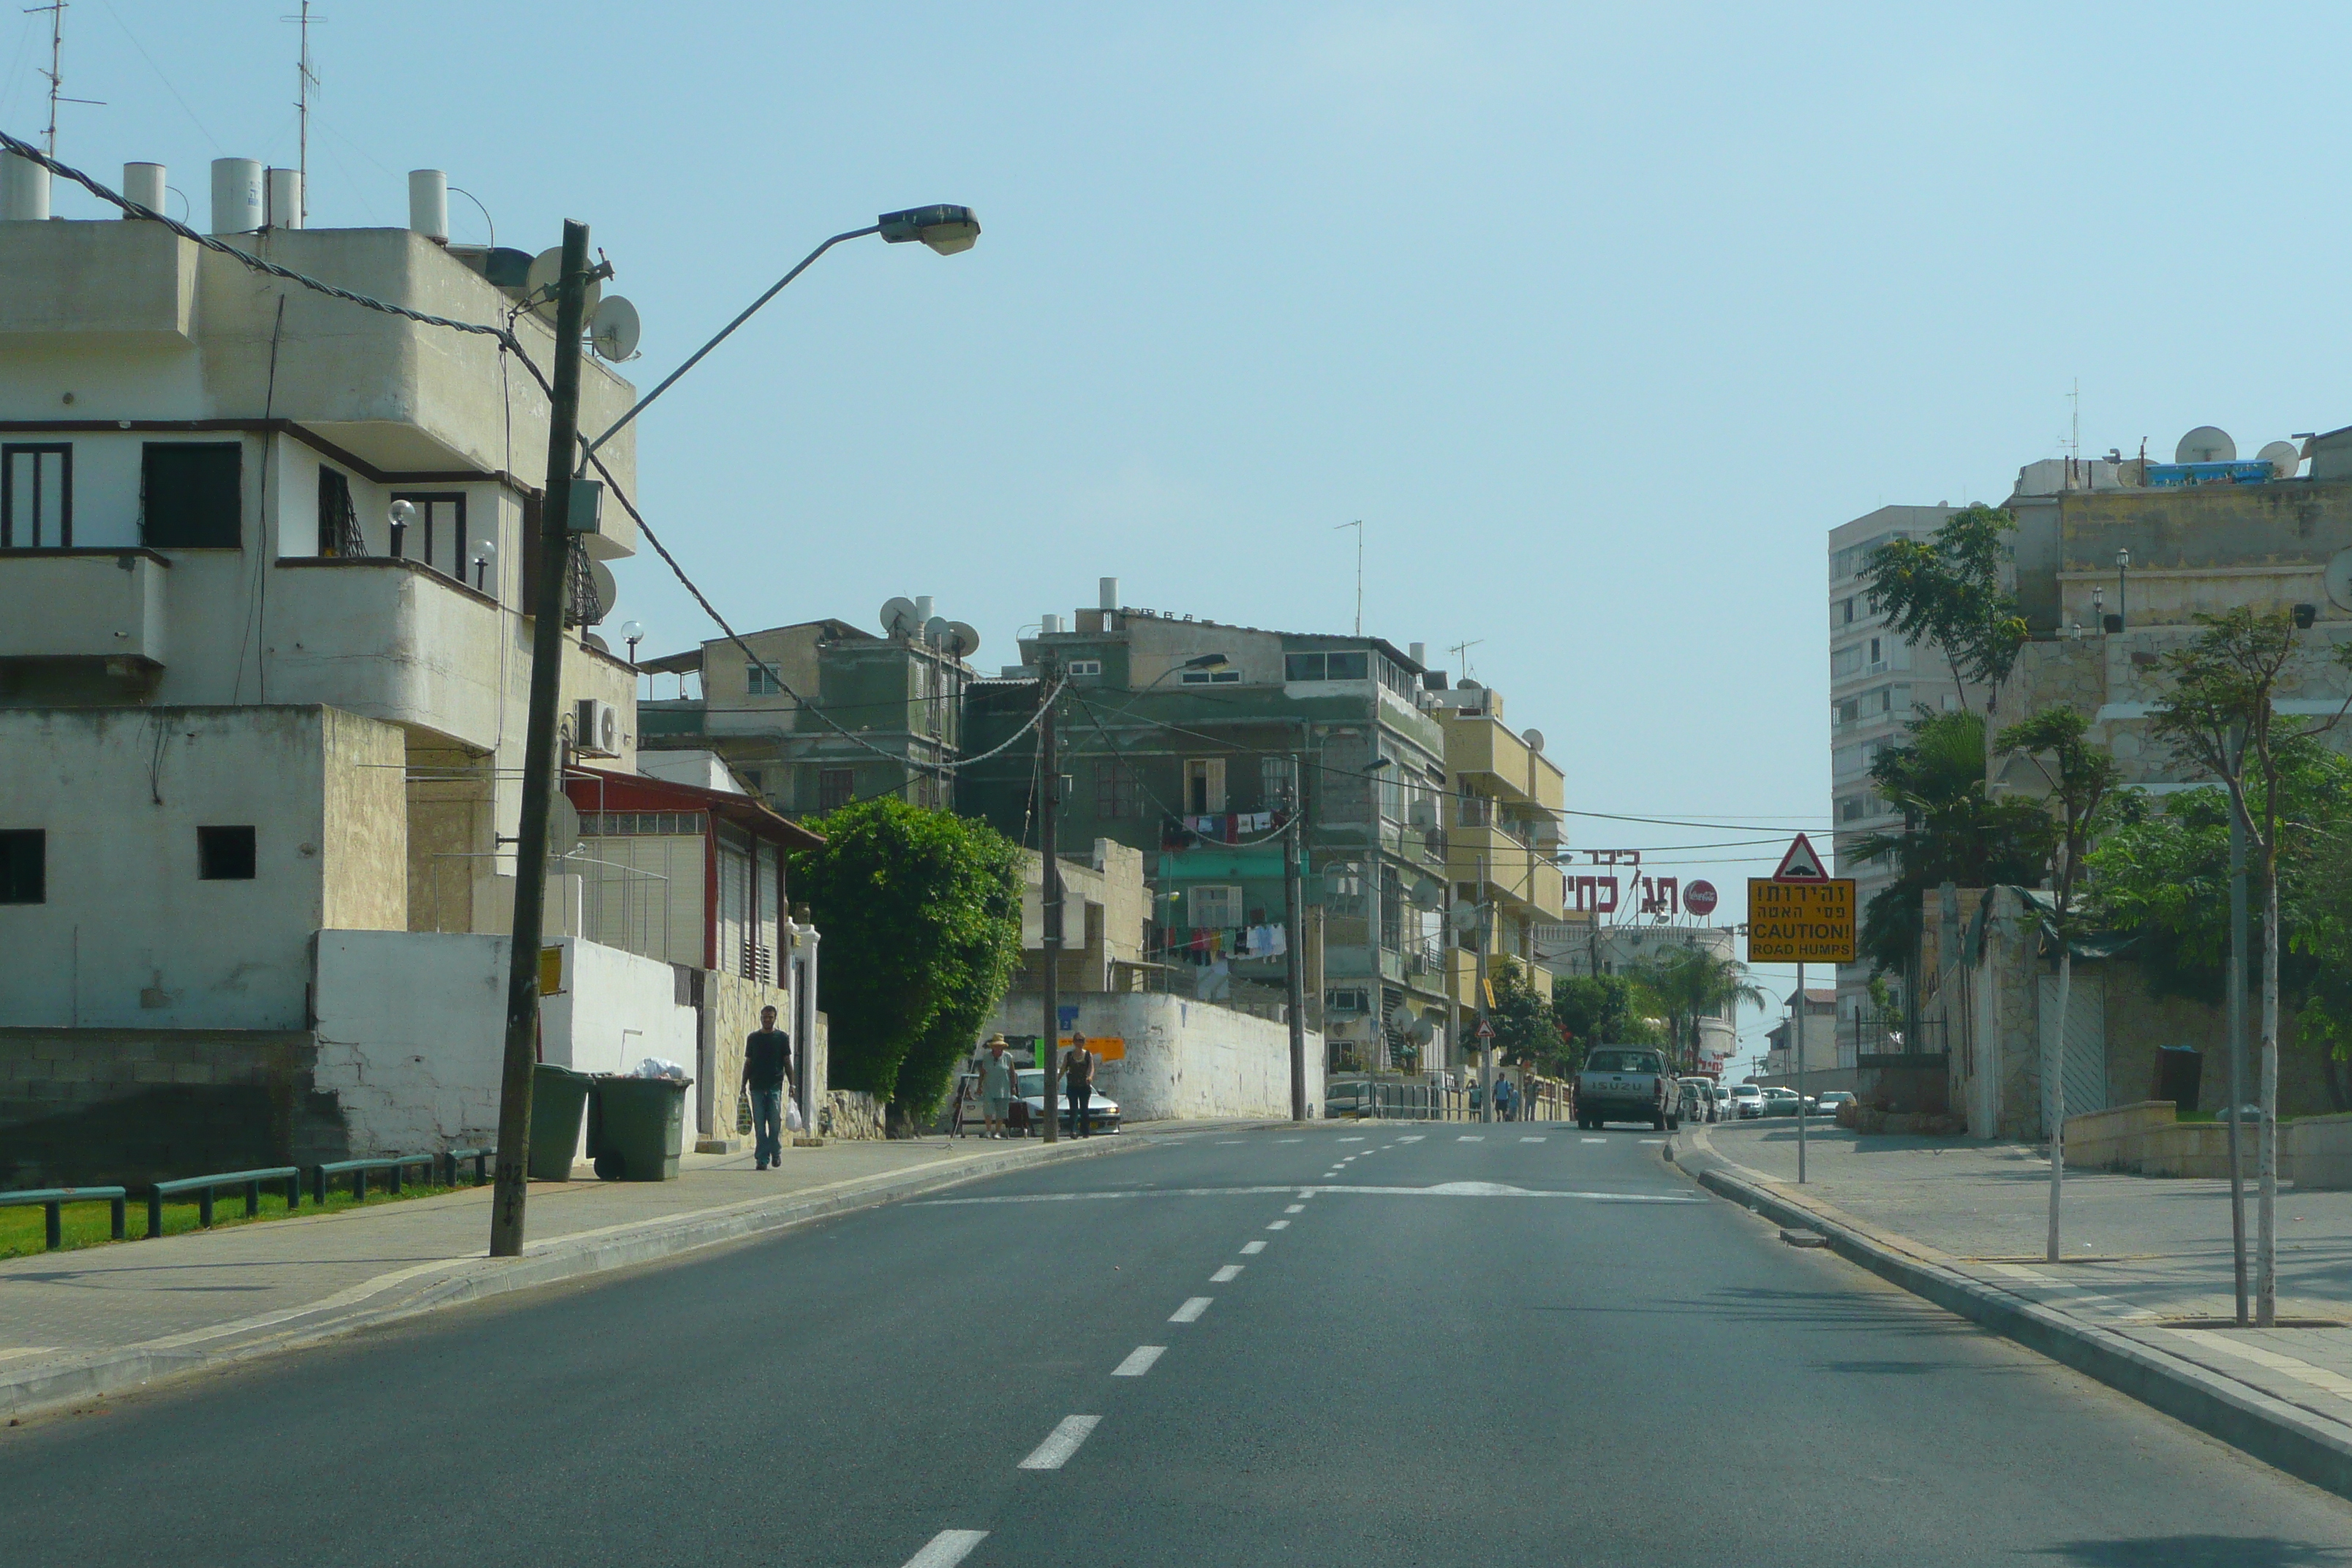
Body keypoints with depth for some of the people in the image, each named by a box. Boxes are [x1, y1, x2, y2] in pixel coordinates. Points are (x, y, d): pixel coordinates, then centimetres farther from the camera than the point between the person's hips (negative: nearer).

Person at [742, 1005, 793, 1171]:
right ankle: (762, 1159, 0)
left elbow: (787, 1061, 7)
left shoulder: (782, 1037, 7)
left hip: (775, 1086, -1)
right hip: (757, 1086, 2)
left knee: (775, 1121, -6)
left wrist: (791, 1084, 0)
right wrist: (744, 1084, 8)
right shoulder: (753, 1038, 11)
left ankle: (776, 1152, 13)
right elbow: (748, 1062, 13)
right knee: (759, 1124, -1)